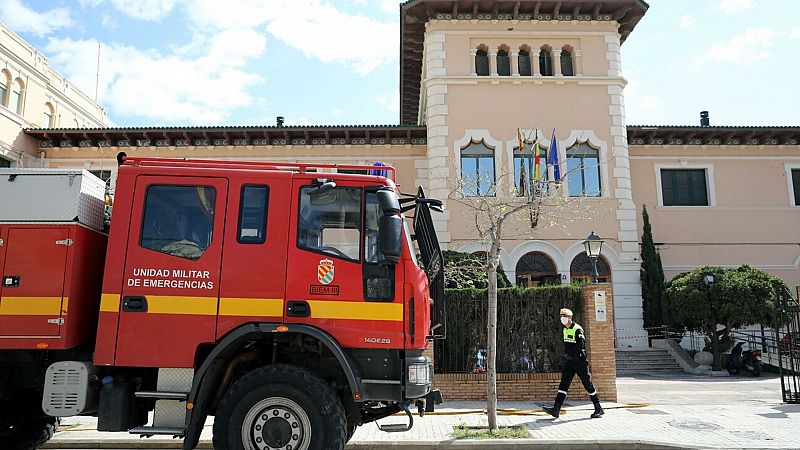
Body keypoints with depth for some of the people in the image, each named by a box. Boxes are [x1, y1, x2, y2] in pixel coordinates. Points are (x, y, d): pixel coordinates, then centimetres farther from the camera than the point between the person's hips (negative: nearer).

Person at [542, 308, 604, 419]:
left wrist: (570, 355, -31)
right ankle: (556, 409, -6)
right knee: (563, 384, -1)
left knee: (588, 385, 2)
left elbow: (581, 346, -24)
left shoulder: (578, 329, -13)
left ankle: (598, 409, 16)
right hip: (569, 362, 7)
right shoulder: (565, 330, 13)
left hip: (580, 362, -7)